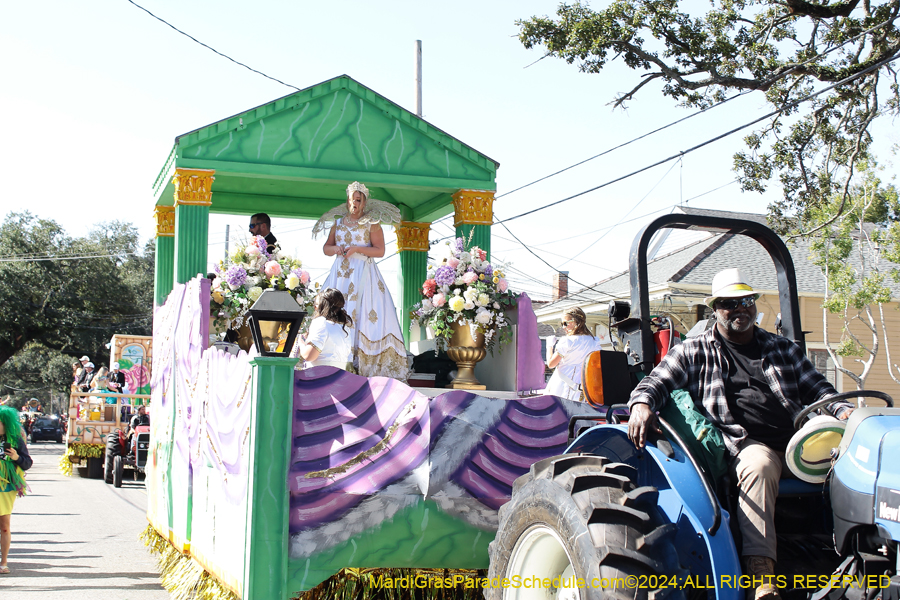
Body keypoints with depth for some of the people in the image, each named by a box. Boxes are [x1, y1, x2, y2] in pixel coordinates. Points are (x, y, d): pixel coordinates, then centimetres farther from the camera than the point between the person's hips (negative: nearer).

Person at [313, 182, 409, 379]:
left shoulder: (372, 224, 2)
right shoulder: (339, 223, 16)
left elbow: (380, 251, -6)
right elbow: (326, 248, 18)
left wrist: (356, 248, -14)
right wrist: (336, 249, -3)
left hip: (363, 274, -4)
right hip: (340, 274, 4)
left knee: (364, 313, -13)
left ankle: (365, 363, -14)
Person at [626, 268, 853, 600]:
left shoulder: (784, 349, 26)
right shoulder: (694, 352, 16)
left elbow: (817, 389, 25)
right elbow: (656, 381, 7)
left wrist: (844, 410, 3)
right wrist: (641, 404, -16)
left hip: (798, 440, 4)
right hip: (746, 444, -4)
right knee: (758, 465, -39)